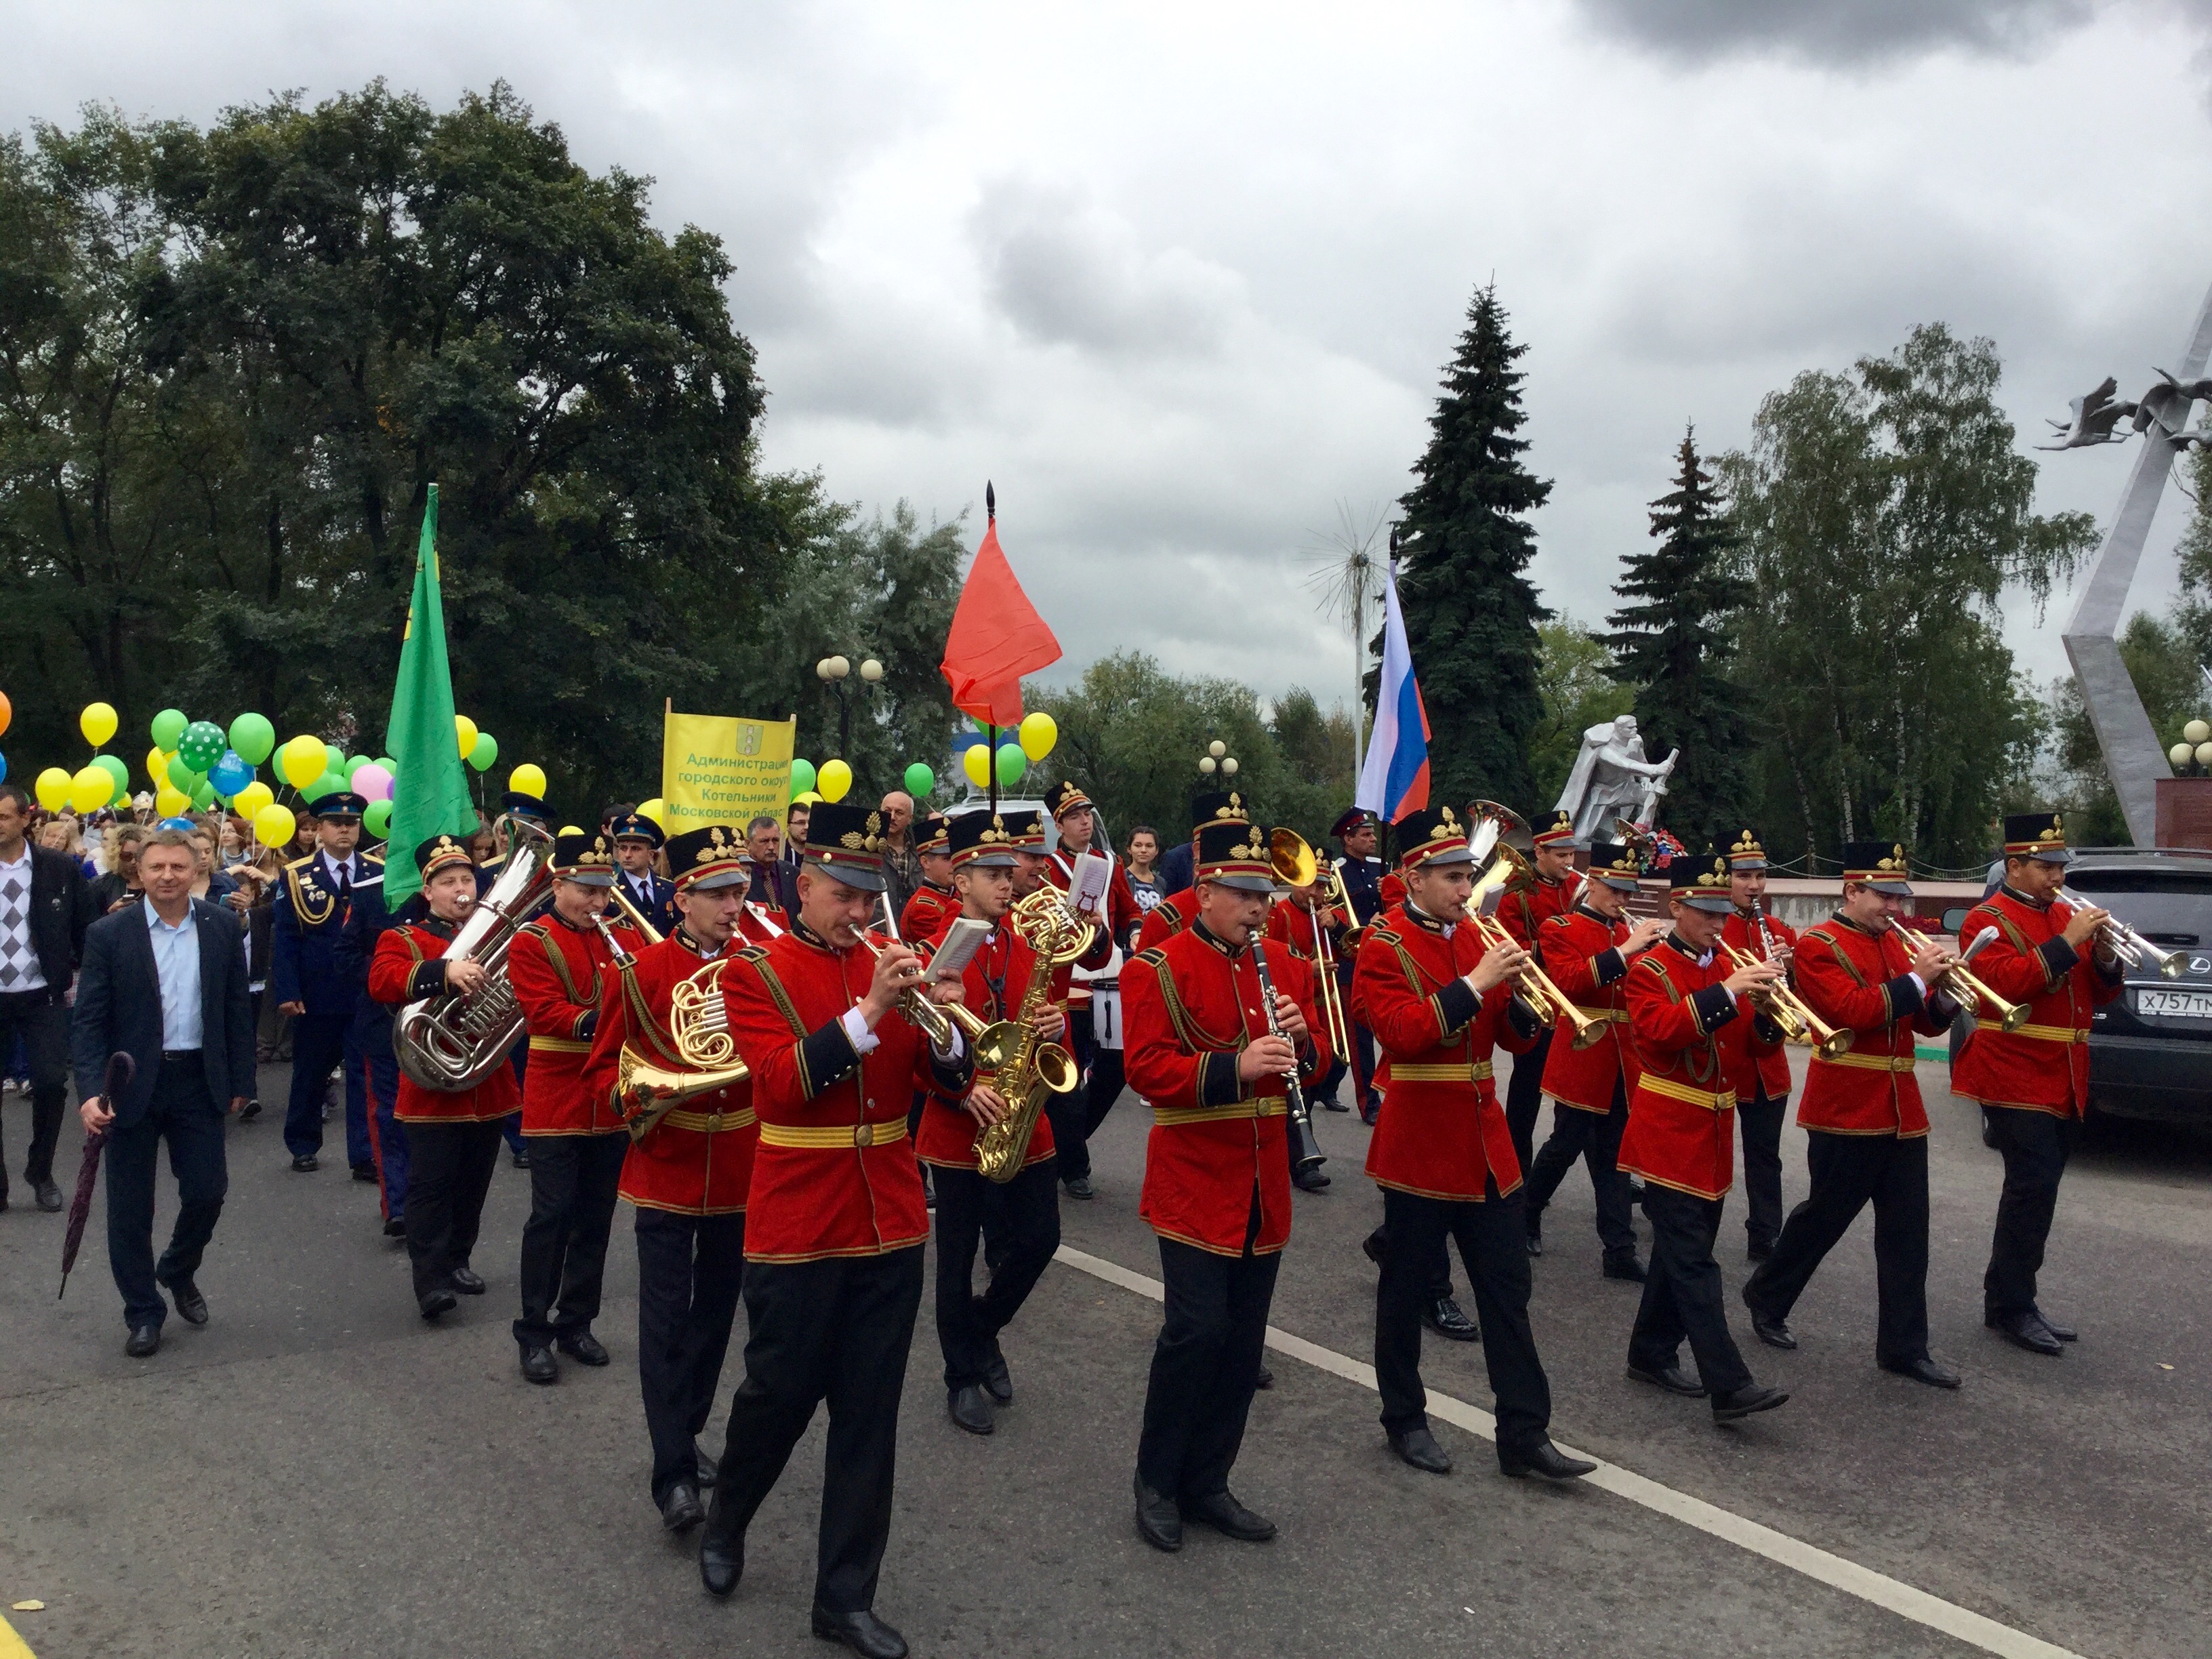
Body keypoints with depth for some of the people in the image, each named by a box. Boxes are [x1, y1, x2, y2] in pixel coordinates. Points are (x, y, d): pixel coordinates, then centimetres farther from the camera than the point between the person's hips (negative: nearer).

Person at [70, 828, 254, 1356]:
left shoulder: (223, 927, 0)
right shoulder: (108, 934, -7)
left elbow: (237, 1009, 4)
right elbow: (88, 1021, -8)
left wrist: (240, 1081, 4)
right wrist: (91, 1090, -20)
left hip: (199, 1080, 2)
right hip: (131, 1083, -1)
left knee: (208, 1191, 4)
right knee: (130, 1206, 6)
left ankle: (178, 1273, 33)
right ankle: (143, 1313, 21)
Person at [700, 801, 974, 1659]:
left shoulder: (891, 962, 5)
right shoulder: (754, 972, -6)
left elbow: (949, 1082, 1)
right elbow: (785, 1086, -20)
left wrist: (943, 1025, -19)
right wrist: (869, 1013, -29)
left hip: (890, 1226, 4)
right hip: (796, 1230, -4)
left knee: (870, 1414, 9)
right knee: (780, 1393, 11)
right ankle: (725, 1522, 41)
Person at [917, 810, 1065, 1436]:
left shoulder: (1030, 947, 5)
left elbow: (1052, 1023, 9)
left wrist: (1056, 1028, -14)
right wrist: (966, 1091, -23)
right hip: (957, 1130, -4)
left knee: (1039, 1237, 6)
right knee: (958, 1256, 8)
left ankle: (982, 1328, 33)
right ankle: (963, 1377, 24)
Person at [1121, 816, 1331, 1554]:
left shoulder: (1282, 964, 10)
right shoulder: (1156, 967, -8)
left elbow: (1317, 1059, 12)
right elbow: (1147, 1069, -17)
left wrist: (1300, 1039, -11)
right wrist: (1234, 1068, -29)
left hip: (1264, 1186, 6)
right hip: (1194, 1184, -6)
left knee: (1244, 1340, 10)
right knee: (1197, 1330, -8)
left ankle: (1207, 1484, 26)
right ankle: (1156, 1484, 13)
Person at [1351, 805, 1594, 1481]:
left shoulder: (1474, 937, 9)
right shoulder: (1383, 946, -10)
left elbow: (1514, 1038, 10)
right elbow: (1402, 1033, -23)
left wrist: (1519, 994, -11)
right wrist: (1475, 984, -27)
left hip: (1484, 1140, 6)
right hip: (1418, 1142, -6)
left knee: (1507, 1289, 7)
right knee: (1406, 1290, 8)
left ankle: (1524, 1434, 15)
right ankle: (1405, 1420, 25)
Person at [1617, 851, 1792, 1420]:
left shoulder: (1727, 969, 12)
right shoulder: (1649, 970, -8)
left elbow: (1757, 1045, 7)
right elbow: (1660, 1030, -26)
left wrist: (1769, 1008, -14)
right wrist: (1726, 994, -32)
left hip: (1713, 1134, 7)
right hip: (1669, 1135, -7)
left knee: (1681, 1251, 15)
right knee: (1693, 1261, -10)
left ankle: (1652, 1353, 28)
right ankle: (1728, 1385, -13)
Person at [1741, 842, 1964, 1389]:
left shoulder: (1895, 944, 13)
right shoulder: (1818, 946, -9)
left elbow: (1930, 1023, 12)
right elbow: (1852, 1010, -22)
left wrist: (1943, 988, -8)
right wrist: (1915, 979, -23)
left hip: (1901, 1109, 7)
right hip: (1846, 1110, -7)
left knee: (1906, 1230, 6)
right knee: (1824, 1217, 4)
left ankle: (1903, 1347, 13)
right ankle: (1766, 1298, 26)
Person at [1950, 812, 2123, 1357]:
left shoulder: (2067, 916, 15)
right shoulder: (1988, 920, -8)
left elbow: (2099, 995, 15)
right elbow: (2003, 984, -23)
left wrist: (2106, 958, -5)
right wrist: (2066, 943, -23)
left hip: (2064, 1084, 8)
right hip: (2016, 1080, -8)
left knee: (2034, 1190, 11)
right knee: (2034, 1189, -11)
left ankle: (2009, 1298, 20)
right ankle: (2011, 1308, -2)